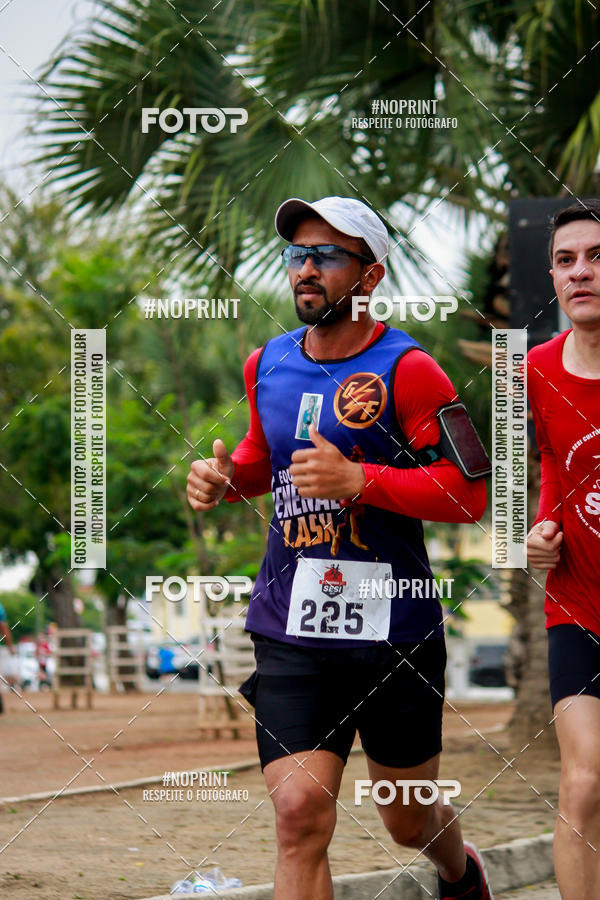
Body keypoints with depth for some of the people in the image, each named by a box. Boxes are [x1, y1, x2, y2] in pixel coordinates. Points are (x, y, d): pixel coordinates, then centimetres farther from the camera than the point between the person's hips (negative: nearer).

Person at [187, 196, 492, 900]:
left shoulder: (406, 370, -9)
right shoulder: (266, 365, 8)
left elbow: (469, 493, -13)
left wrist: (359, 480, -23)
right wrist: (226, 477, 6)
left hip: (395, 630, -3)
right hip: (290, 632, 3)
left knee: (409, 820, 16)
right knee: (300, 812, -14)